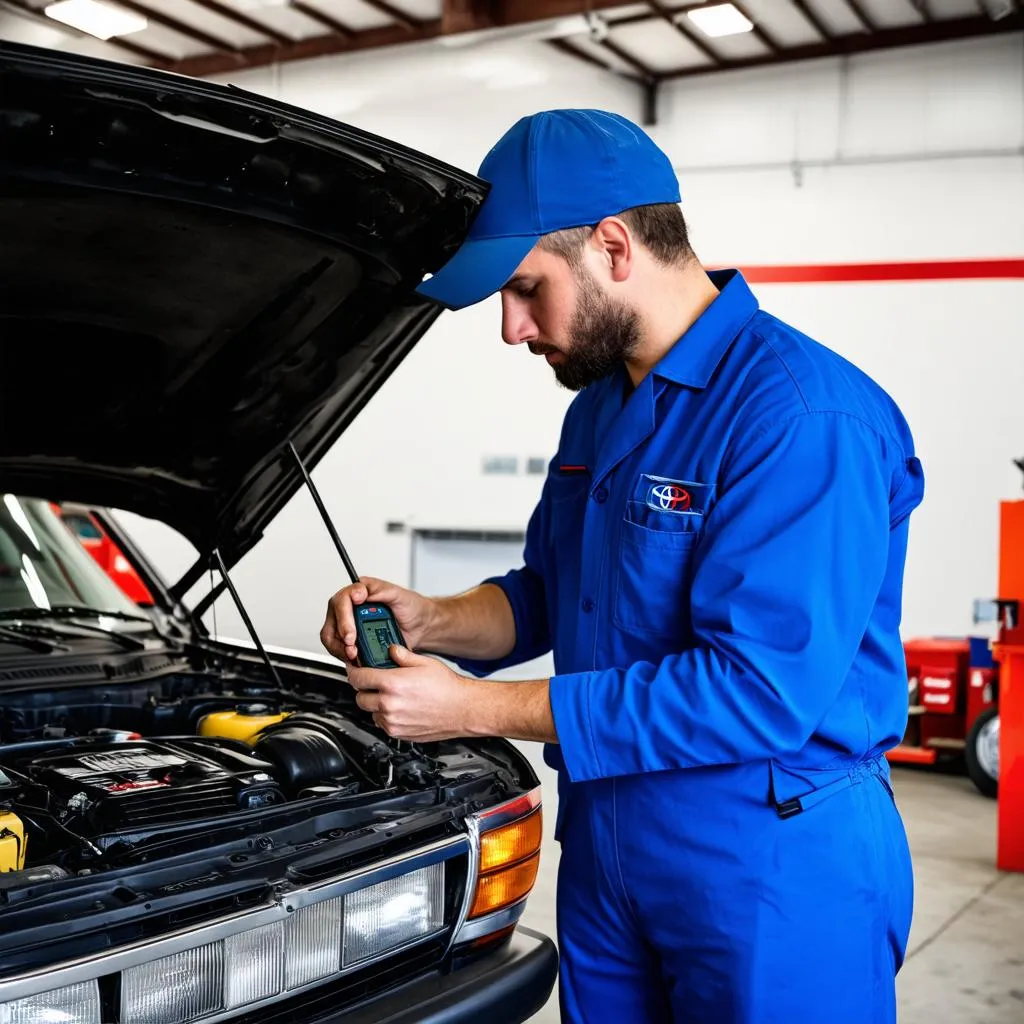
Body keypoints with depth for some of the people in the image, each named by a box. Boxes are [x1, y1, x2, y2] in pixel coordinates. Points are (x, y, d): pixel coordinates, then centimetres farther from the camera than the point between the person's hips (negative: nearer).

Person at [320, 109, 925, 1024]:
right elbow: (550, 592, 18)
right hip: (604, 839, 8)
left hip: (775, 867, -8)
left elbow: (763, 691, -28)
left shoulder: (803, 415, -22)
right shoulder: (602, 406, 9)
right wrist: (430, 622, -4)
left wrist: (477, 708, -25)